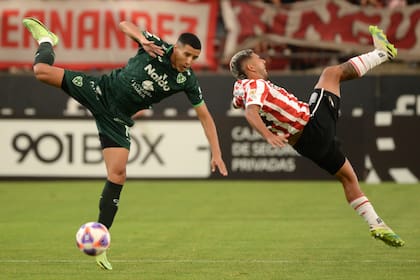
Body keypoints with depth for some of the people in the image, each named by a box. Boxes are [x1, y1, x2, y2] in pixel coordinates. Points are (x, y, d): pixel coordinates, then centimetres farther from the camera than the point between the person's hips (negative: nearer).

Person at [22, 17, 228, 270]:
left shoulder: (187, 80, -9)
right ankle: (46, 41, 24)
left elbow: (205, 116, -2)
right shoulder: (158, 47, -14)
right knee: (43, 70, -17)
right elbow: (126, 25, -13)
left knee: (117, 175, -15)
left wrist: (217, 153, -8)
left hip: (117, 118, 1)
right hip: (101, 91, -1)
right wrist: (142, 38, -34)